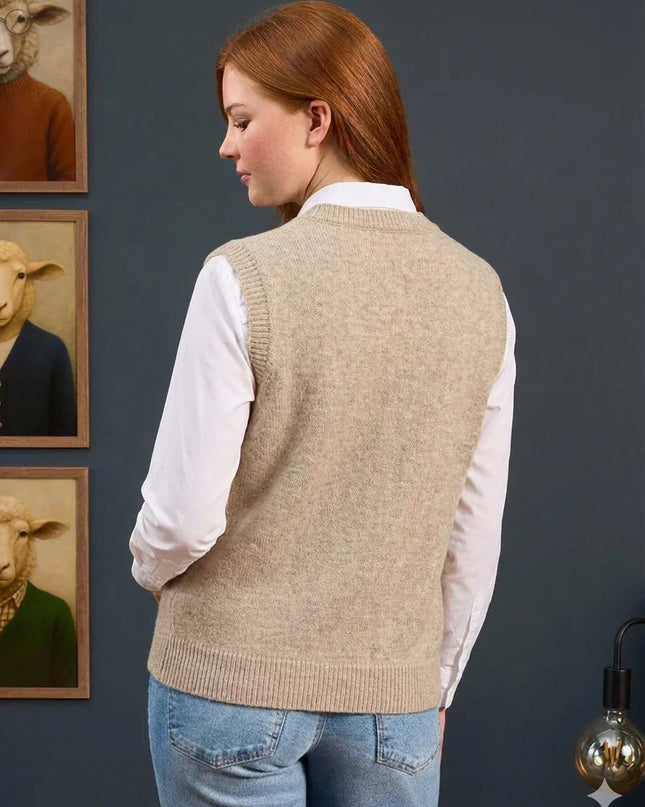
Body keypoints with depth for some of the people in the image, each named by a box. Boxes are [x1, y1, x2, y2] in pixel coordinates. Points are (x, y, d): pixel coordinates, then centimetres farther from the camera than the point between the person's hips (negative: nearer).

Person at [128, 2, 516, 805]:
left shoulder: (242, 278, -15)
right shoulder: (479, 291, -1)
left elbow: (185, 517, -14)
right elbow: (476, 538, 5)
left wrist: (150, 568, 9)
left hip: (231, 686, -3)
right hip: (395, 700, 4)